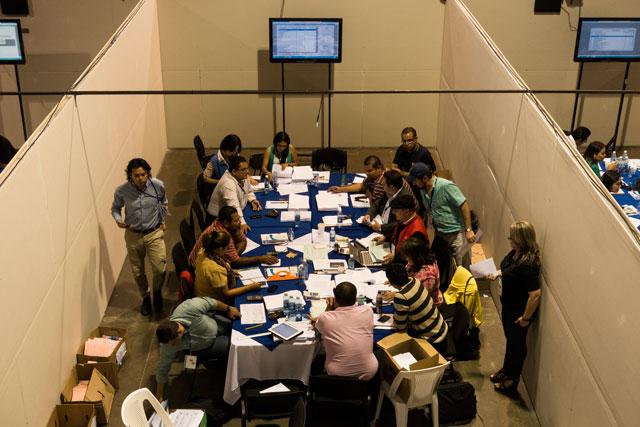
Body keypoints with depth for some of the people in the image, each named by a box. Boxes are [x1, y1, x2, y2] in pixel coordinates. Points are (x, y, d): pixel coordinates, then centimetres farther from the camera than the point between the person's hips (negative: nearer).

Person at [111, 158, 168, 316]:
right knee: (138, 271, 13)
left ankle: (157, 292, 27)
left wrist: (162, 221, 12)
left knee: (160, 269, -6)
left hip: (154, 233, -1)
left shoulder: (158, 185, -16)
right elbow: (115, 208, 1)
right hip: (133, 235, 1)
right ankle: (145, 297, 40)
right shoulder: (122, 191, -18)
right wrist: (118, 219, -19)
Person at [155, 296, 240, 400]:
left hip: (214, 322, 2)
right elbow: (163, 368, -23)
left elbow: (210, 302, -24)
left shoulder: (192, 308, -43)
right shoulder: (167, 347, -36)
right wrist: (159, 396, -14)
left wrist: (228, 309, -9)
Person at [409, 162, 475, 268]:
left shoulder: (446, 186, -19)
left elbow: (464, 205, -17)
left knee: (461, 267, 0)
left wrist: (469, 230, -19)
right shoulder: (423, 190, 4)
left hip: (455, 233, -7)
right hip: (439, 234, 7)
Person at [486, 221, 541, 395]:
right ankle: (506, 370, 50)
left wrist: (526, 317, -24)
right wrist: (497, 273, -1)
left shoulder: (527, 265, -35)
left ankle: (512, 380, 35)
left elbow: (535, 294, -33)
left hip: (519, 311, -9)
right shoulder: (515, 253, -8)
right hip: (509, 306, 9)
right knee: (510, 339, 28)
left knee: (517, 344, 14)